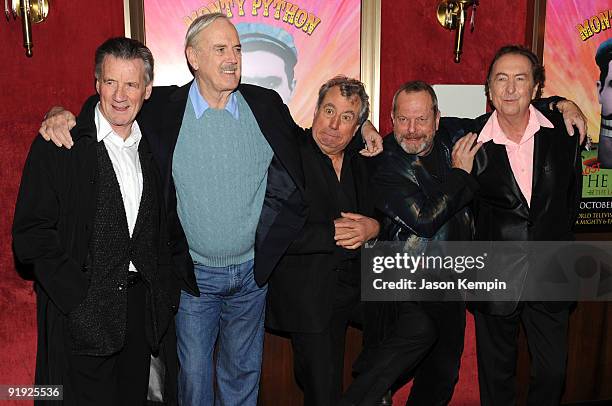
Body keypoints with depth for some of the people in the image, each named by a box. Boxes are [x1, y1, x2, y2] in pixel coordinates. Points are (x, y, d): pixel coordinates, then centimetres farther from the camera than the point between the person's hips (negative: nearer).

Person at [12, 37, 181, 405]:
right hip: (82, 315, -4)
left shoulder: (151, 146, 8)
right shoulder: (59, 145, -8)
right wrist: (81, 300, -16)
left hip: (142, 304, 5)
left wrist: (165, 289, 4)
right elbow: (31, 234, -11)